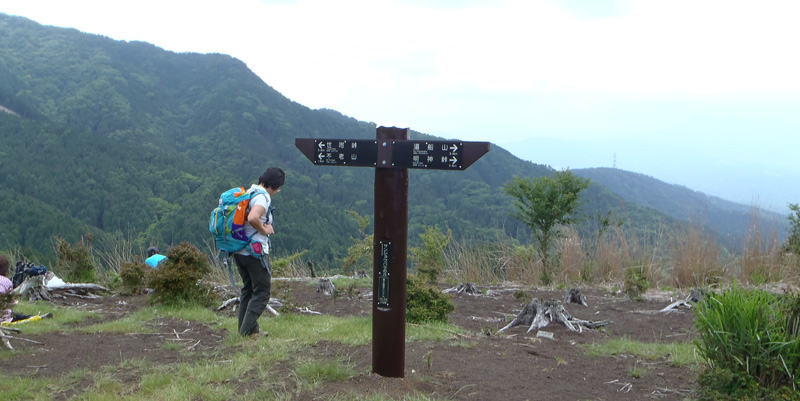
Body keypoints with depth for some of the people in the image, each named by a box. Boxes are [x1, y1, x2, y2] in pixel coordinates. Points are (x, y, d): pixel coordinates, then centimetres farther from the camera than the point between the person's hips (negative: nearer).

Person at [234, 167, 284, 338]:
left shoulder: (247, 193, 12)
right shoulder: (263, 197, -17)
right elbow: (253, 218, -34)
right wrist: (265, 230, -17)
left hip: (239, 251, 9)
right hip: (255, 251, -9)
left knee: (248, 289, 18)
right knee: (262, 291, 0)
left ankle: (244, 328, 22)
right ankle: (249, 330, -2)